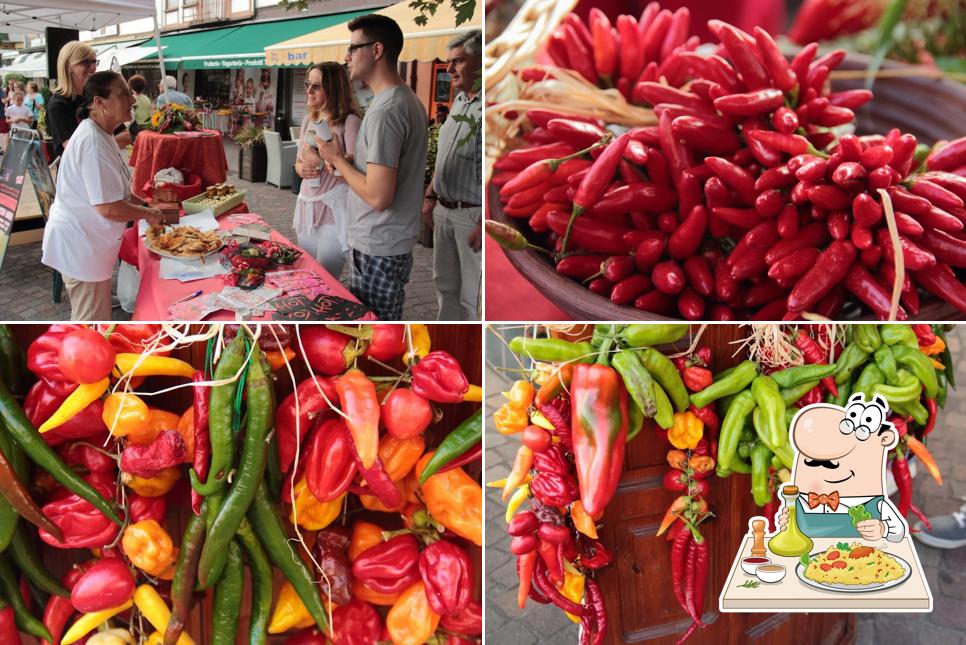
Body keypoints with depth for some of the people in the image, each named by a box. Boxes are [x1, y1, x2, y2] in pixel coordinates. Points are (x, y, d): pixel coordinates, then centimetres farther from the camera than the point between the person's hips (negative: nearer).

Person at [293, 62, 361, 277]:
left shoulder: (349, 122, -13)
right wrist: (302, 168, -3)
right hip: (307, 207, 8)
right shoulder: (308, 120, 10)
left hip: (334, 211, -7)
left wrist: (319, 161, -18)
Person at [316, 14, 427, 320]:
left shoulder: (385, 110, -20)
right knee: (385, 325, 18)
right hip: (394, 241, 10)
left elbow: (378, 197, -25)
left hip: (377, 250, -10)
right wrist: (347, 160, 9)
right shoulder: (409, 100, 12)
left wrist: (337, 159, -10)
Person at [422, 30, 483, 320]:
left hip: (473, 215, -9)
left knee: (473, 295, 1)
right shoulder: (459, 101, 12)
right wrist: (431, 195, 18)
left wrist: (484, 223, -24)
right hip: (444, 211, 9)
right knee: (445, 283, 20)